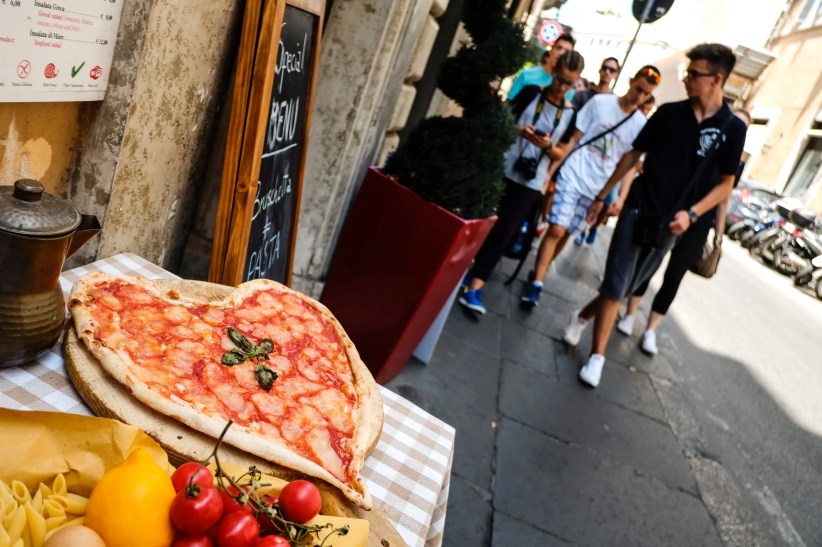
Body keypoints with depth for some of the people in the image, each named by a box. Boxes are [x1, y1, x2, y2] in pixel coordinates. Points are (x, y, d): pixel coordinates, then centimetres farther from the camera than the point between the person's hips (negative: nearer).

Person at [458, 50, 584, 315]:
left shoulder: (571, 114, 1)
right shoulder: (530, 93, 1)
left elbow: (563, 154, 4)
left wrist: (548, 146, -17)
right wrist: (519, 130, -16)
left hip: (531, 183, 0)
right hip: (502, 170, 1)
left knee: (502, 233, -3)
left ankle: (474, 287, -3)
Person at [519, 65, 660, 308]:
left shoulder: (640, 124, 3)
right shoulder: (599, 102, -1)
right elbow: (575, 138, 1)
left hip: (597, 188, 2)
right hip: (572, 176, -2)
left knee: (565, 233, 8)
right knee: (556, 230, -12)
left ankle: (539, 275, 23)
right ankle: (536, 282, -4)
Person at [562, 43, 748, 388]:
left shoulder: (733, 129, -2)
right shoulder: (669, 113, 0)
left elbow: (725, 184, 2)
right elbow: (633, 155, 8)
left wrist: (692, 213, -14)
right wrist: (602, 196, 9)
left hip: (670, 224, 0)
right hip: (638, 210, 0)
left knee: (624, 287, 11)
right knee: (615, 287, -2)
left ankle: (583, 316, 36)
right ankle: (597, 356, 9)